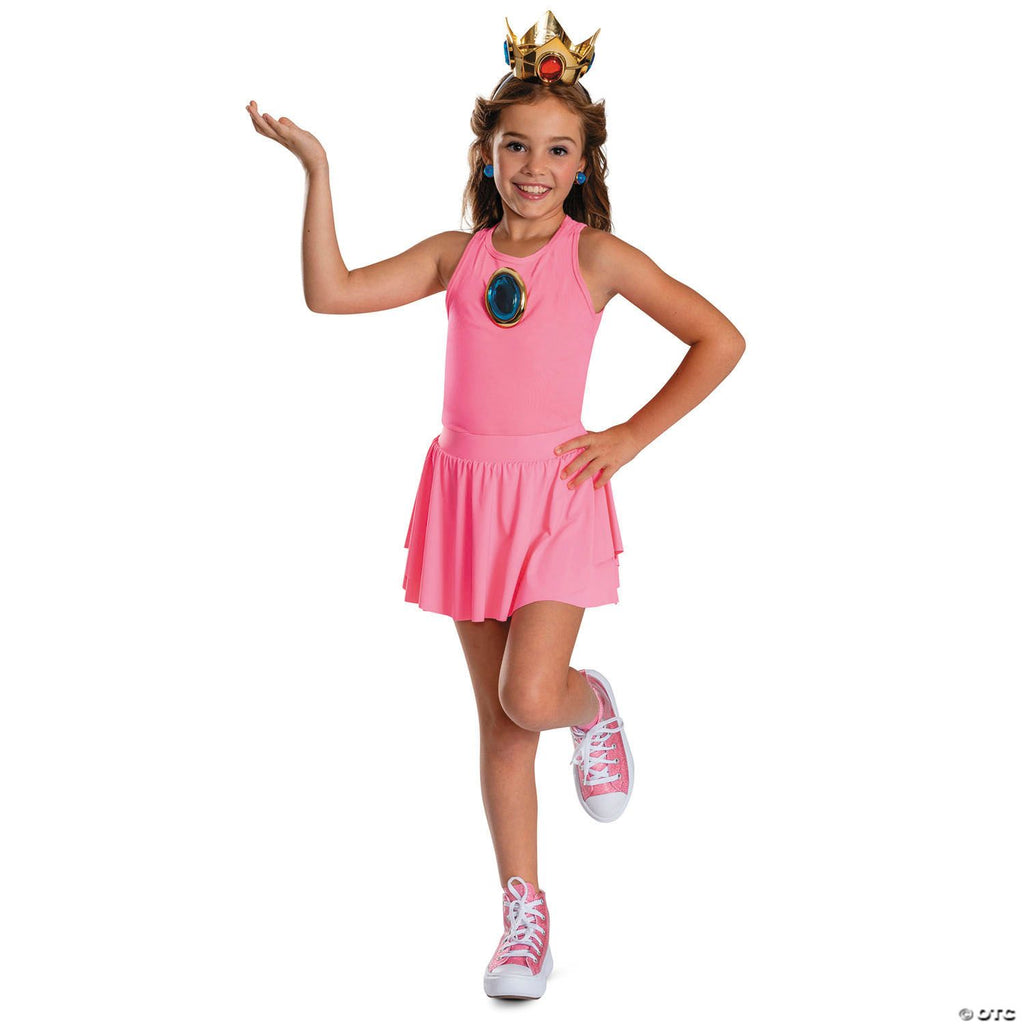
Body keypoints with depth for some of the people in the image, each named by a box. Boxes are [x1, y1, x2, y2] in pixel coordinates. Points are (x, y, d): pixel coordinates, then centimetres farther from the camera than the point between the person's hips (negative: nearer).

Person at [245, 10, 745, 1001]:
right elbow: (329, 292, -3)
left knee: (532, 697, -17)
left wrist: (631, 436, -4)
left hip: (556, 491, -3)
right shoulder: (457, 253, 6)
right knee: (498, 718, 9)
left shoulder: (595, 255, -2)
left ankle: (594, 704, 21)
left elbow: (721, 340, -2)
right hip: (467, 491, 3)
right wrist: (316, 169, -6)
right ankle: (523, 910, 21)